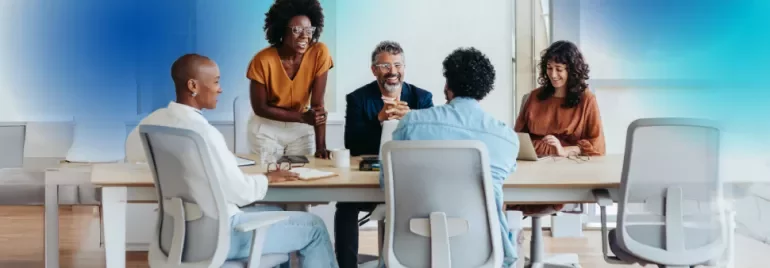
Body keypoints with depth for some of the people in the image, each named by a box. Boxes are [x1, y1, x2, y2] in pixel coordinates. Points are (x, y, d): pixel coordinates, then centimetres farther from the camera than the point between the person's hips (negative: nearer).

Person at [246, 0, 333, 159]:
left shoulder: (319, 53, -18)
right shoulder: (263, 60, -21)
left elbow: (318, 104, -17)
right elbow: (259, 108, -14)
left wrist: (321, 146, -23)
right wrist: (302, 117, -23)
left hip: (301, 129, 2)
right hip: (266, 129, -1)